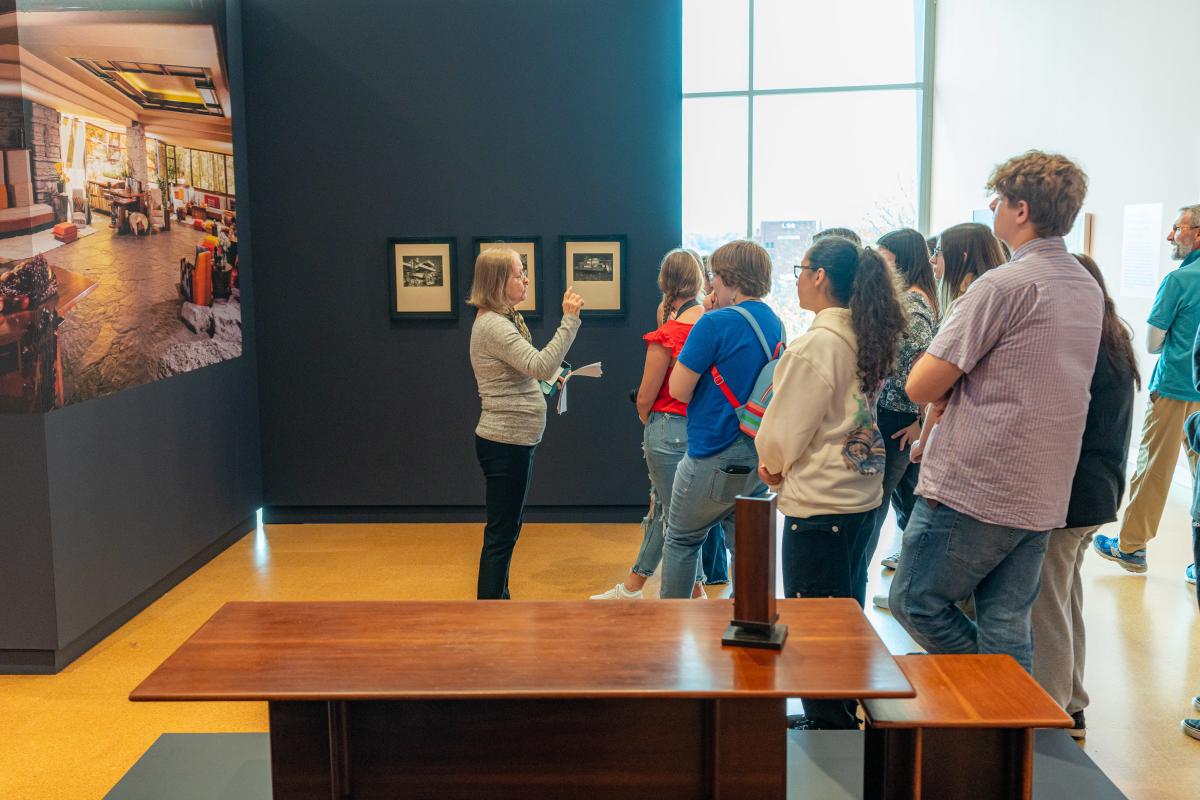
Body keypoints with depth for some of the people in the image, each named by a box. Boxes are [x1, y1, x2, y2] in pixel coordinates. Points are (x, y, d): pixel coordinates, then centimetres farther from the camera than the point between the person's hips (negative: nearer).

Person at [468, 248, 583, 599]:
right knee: (501, 533, -3)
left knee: (508, 529, 19)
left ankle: (498, 599, 31)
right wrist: (569, 321, -29)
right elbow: (540, 366, -29)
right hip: (505, 443, -11)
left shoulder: (503, 320, 14)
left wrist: (551, 375, 7)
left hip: (514, 441, 11)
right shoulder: (492, 325, -19)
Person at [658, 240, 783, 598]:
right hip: (759, 455, 6)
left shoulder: (715, 323, -17)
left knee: (682, 540, 12)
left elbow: (679, 389, -14)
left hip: (714, 456, -6)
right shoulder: (775, 324, 6)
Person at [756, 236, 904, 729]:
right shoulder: (866, 339, 6)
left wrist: (772, 464, 8)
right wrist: (782, 463, 8)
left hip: (820, 502, -9)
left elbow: (783, 432, -14)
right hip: (863, 495, 9)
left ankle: (828, 722, 14)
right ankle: (842, 716, 33)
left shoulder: (817, 345, -19)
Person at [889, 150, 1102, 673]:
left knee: (915, 602, 8)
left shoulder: (1003, 286, -16)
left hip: (973, 493, -8)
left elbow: (920, 387, -17)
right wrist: (960, 389, 7)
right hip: (1043, 498, 8)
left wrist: (947, 390, 5)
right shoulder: (1089, 289, 12)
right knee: (1007, 627, 13)